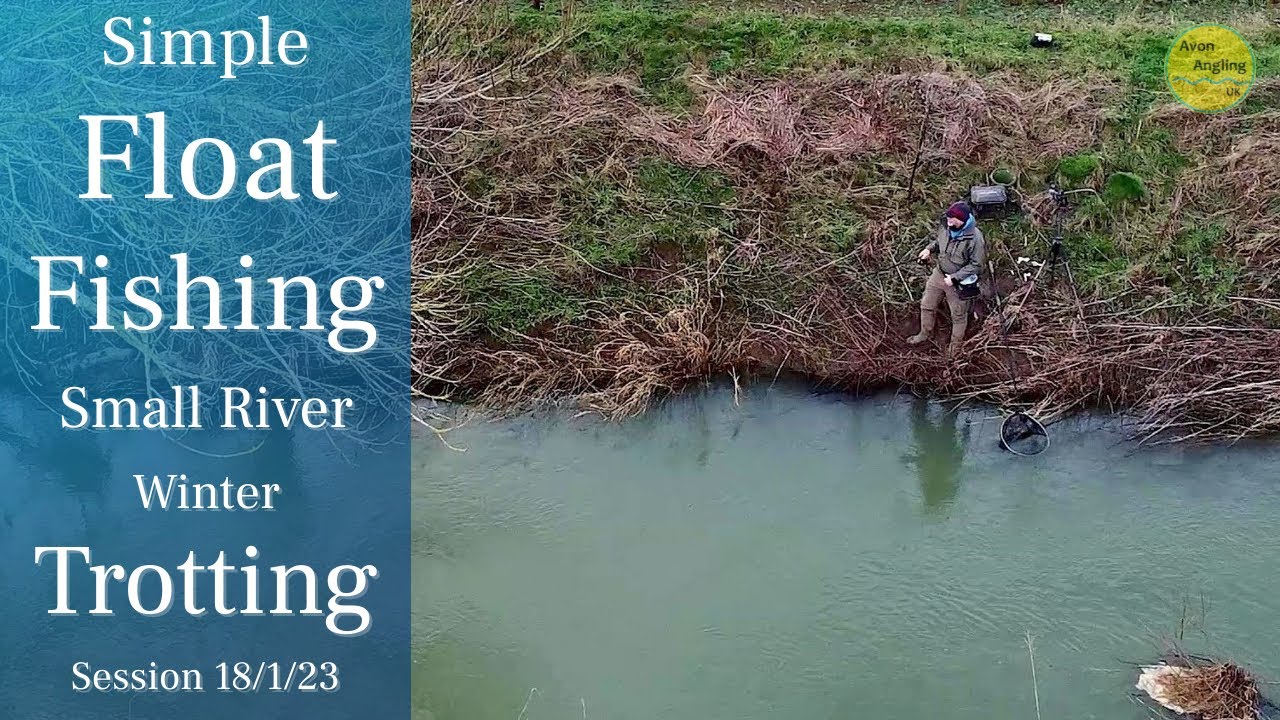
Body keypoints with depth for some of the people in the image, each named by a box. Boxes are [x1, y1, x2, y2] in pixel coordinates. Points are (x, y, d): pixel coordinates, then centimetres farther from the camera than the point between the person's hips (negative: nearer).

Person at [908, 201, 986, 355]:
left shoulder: (975, 238, -30)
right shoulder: (946, 228, -12)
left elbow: (976, 265, -23)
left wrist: (955, 278, -26)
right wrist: (929, 249, -10)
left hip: (958, 282, -6)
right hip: (939, 274, 6)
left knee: (958, 315, 17)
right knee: (927, 305, 22)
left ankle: (956, 344, 41)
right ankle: (924, 334, 47)